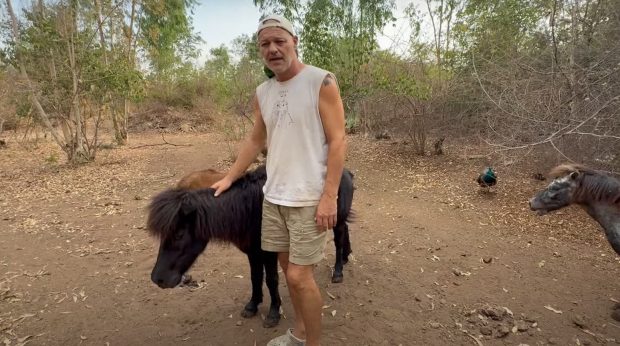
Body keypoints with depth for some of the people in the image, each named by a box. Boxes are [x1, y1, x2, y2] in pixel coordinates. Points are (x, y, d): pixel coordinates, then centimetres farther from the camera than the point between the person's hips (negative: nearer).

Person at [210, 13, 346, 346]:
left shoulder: (321, 81, -10)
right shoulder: (262, 93, 9)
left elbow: (338, 140, -13)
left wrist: (329, 196, -18)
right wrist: (229, 178, 17)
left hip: (309, 197, -6)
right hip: (273, 195, 7)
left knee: (299, 275, -2)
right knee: (287, 265, 16)